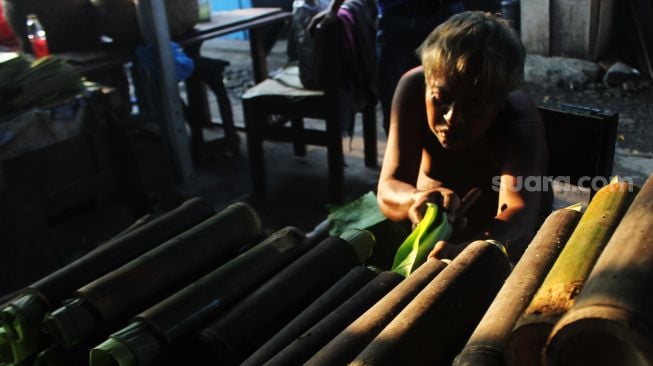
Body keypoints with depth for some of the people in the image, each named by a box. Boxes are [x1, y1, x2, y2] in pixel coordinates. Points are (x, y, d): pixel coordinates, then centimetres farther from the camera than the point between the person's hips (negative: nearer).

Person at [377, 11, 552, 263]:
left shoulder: (520, 123, -27)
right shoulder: (414, 87, -22)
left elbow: (519, 215, -42)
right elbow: (388, 190, -24)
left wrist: (464, 252, -61)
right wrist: (417, 199, -46)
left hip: (499, 242, -2)